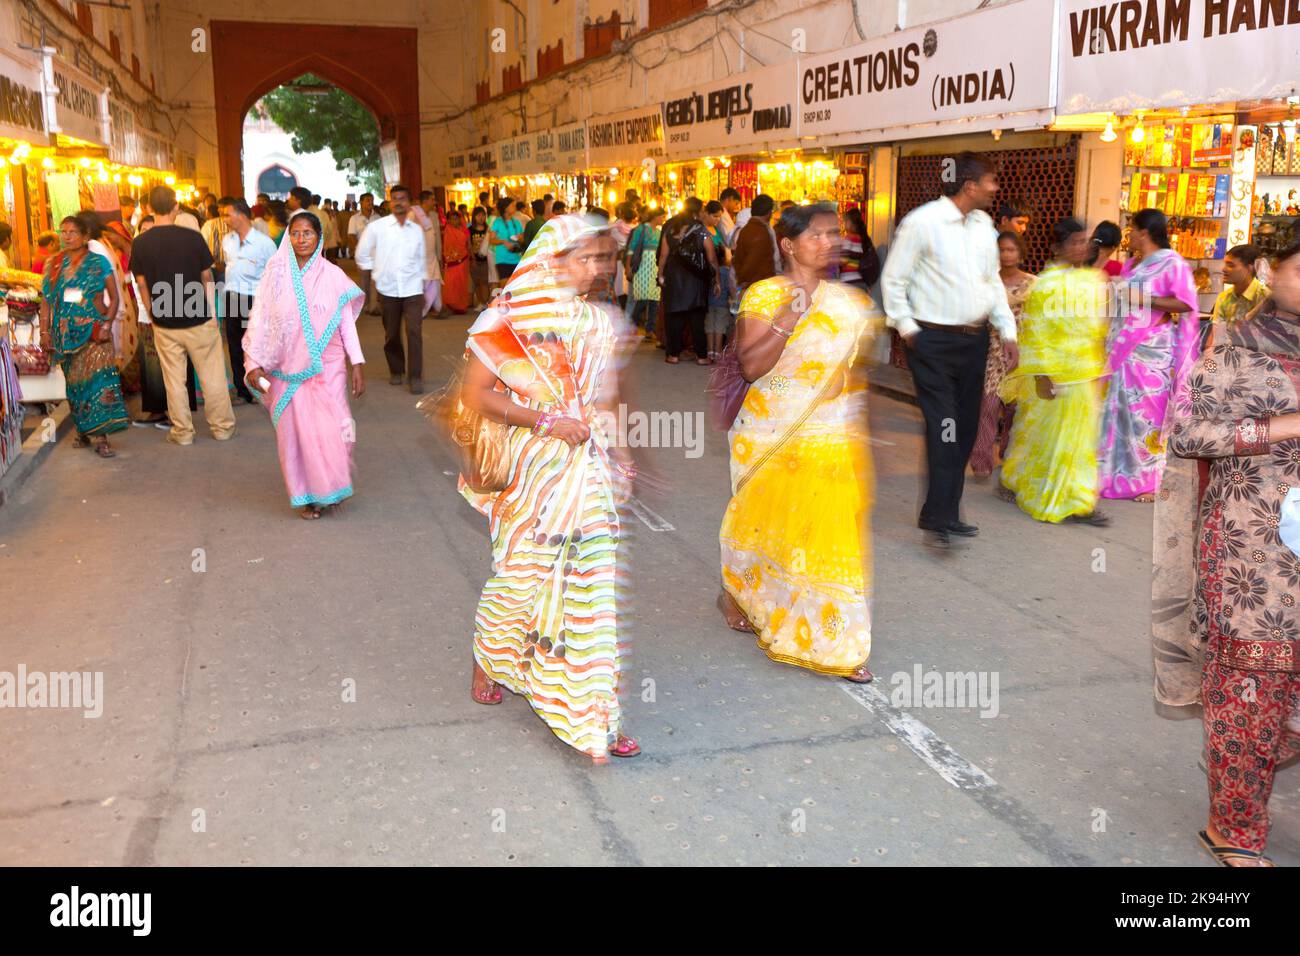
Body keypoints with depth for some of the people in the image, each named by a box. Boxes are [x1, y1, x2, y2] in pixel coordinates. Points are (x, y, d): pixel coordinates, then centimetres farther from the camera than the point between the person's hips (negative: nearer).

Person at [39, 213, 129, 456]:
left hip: (93, 331, -4)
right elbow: (46, 299, 9)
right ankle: (83, 431, 19)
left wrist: (107, 325, -13)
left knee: (98, 379, -12)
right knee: (74, 382, 9)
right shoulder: (54, 264, 9)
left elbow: (114, 297, -1)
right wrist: (45, 330, 2)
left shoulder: (99, 263, 0)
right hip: (65, 333, 4)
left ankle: (99, 437, -13)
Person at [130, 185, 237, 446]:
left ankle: (182, 431, 17)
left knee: (174, 379, 10)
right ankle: (222, 426, 15)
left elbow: (142, 284, 0)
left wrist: (153, 314, 12)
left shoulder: (140, 243, -6)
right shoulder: (193, 237, -10)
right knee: (212, 376, 9)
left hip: (164, 323, 2)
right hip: (199, 318, -2)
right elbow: (207, 277, 0)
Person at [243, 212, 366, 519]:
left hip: (327, 367, -1)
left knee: (330, 429, -6)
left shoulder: (332, 275, 0)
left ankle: (332, 489, 18)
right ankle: (305, 495, 19)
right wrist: (254, 363, -4)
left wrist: (357, 364, -1)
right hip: (288, 369, 1)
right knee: (295, 432, 3)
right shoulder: (276, 273, 0)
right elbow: (260, 321, 1)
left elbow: (347, 323, 3)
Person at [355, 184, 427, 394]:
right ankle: (396, 371, 29)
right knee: (391, 334, 9)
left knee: (414, 332, -10)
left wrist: (423, 288, 14)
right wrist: (372, 277, 6)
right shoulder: (377, 227, -2)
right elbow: (362, 255, 7)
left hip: (413, 289, 0)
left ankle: (415, 376, -5)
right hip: (387, 289, 0)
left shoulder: (417, 229, 6)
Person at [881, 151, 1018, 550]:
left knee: (966, 430, 10)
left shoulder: (984, 224, 11)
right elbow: (893, 279, -7)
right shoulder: (922, 221, -11)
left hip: (975, 340, 7)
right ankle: (937, 518, -4)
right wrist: (907, 329, -9)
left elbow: (993, 281, 18)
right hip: (934, 342, -7)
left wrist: (1007, 331, 11)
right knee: (943, 428, -11)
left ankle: (947, 513, 21)